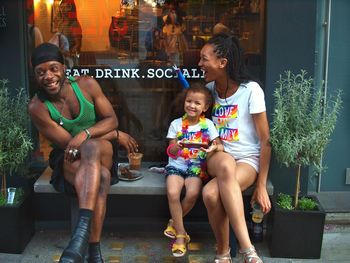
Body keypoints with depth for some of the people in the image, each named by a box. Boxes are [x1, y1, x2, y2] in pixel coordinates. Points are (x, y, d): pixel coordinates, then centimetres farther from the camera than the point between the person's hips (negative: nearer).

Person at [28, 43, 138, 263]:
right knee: (100, 177, -37)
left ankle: (81, 235, -49)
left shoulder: (86, 85, -7)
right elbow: (68, 144, -14)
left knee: (91, 148, -37)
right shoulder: (37, 107, -14)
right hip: (68, 162, -1)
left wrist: (85, 134, -25)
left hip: (102, 153, 2)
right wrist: (116, 135, -13)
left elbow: (111, 119, -3)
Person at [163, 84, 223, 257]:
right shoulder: (176, 124, 5)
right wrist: (177, 146, -20)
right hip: (176, 165, 1)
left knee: (193, 193, -30)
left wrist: (215, 148, -27)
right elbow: (170, 152, 3)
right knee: (172, 193, -28)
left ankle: (175, 222, 0)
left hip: (196, 166, 0)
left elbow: (220, 146, -3)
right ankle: (180, 234, -11)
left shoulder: (207, 124, 3)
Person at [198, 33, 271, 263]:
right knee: (226, 164, -38)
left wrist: (261, 185, -11)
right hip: (218, 156, 3)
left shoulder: (250, 89, -10)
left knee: (211, 193, -37)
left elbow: (265, 140, -9)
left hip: (248, 159, -3)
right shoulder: (210, 88, 5)